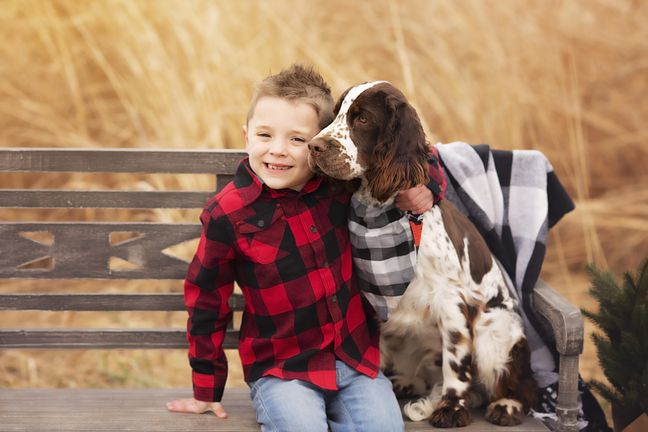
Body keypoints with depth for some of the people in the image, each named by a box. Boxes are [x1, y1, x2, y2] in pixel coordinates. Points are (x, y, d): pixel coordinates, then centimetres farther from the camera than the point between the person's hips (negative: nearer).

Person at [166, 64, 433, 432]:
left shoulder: (341, 183, -4)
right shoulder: (227, 214, -11)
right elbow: (206, 301, 1)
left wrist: (418, 190, -10)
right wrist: (208, 391, 6)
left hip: (356, 359, 3)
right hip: (281, 370, -3)